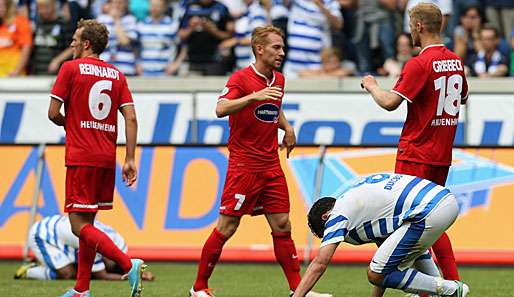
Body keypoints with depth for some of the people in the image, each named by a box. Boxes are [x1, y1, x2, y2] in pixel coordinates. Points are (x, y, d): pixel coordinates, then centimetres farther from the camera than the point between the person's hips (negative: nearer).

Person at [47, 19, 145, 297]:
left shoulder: (71, 68, -4)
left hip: (81, 156, -6)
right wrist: (130, 159, 4)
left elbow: (53, 113, -6)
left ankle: (128, 264, -24)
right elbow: (131, 118, 4)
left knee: (79, 225, -7)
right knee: (87, 222, 14)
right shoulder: (116, 74, 11)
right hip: (107, 157, 6)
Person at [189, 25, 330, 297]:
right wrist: (255, 96, -36)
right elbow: (221, 109, -26)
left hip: (271, 167, 6)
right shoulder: (241, 78, -10)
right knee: (227, 227, -4)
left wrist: (287, 127, 16)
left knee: (282, 225, 4)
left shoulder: (278, 80, 12)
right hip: (244, 166, -6)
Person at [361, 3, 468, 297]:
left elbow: (390, 102, -20)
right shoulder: (456, 61, 8)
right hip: (443, 155, 8)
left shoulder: (419, 64, -16)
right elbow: (463, 97, 26)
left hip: (416, 155, -8)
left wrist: (371, 85, -2)